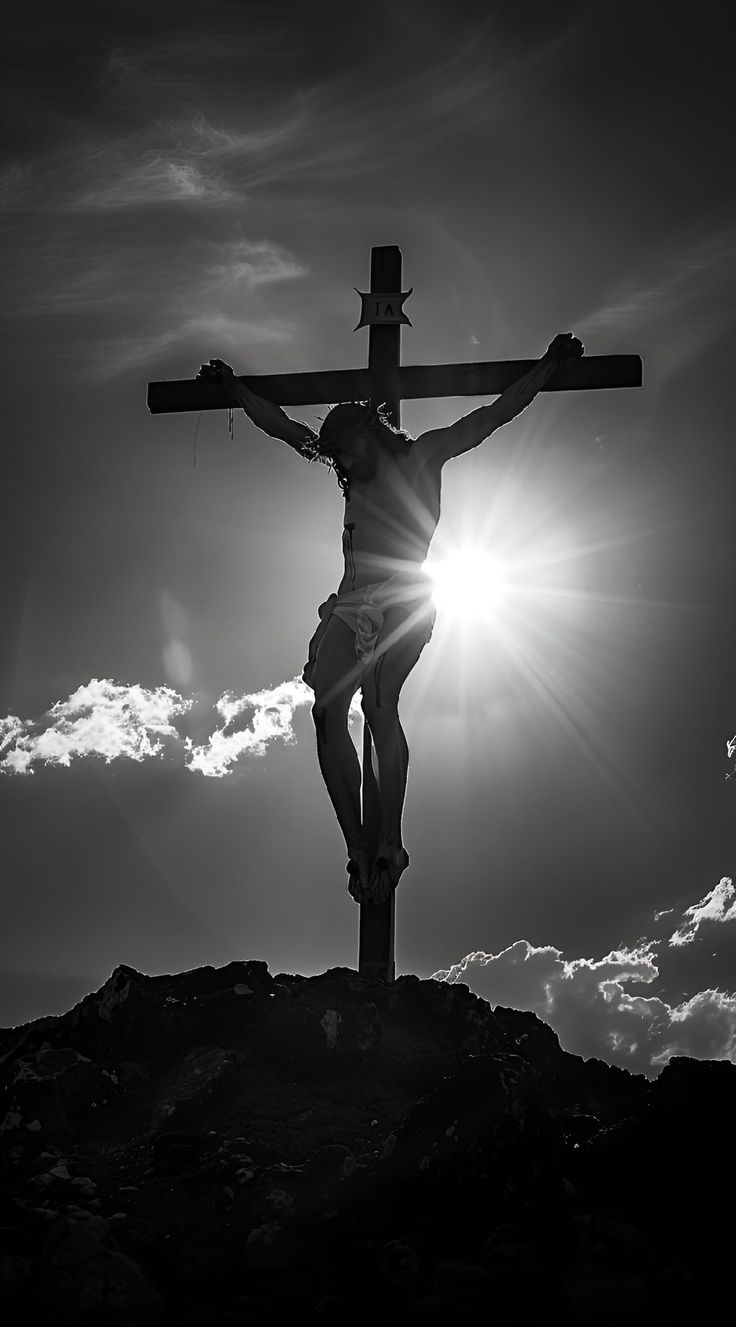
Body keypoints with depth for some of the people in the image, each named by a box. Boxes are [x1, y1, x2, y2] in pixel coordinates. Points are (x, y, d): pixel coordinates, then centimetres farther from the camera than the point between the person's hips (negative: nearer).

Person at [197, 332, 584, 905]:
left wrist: (551, 363, 21)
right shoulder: (355, 476, 28)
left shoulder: (423, 456, 17)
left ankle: (391, 844, -26)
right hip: (353, 604, 5)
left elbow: (498, 413, 20)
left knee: (380, 705, -22)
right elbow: (281, 426, 36)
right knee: (327, 709, -14)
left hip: (403, 599, -5)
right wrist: (232, 388, 40)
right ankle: (359, 849, -18)